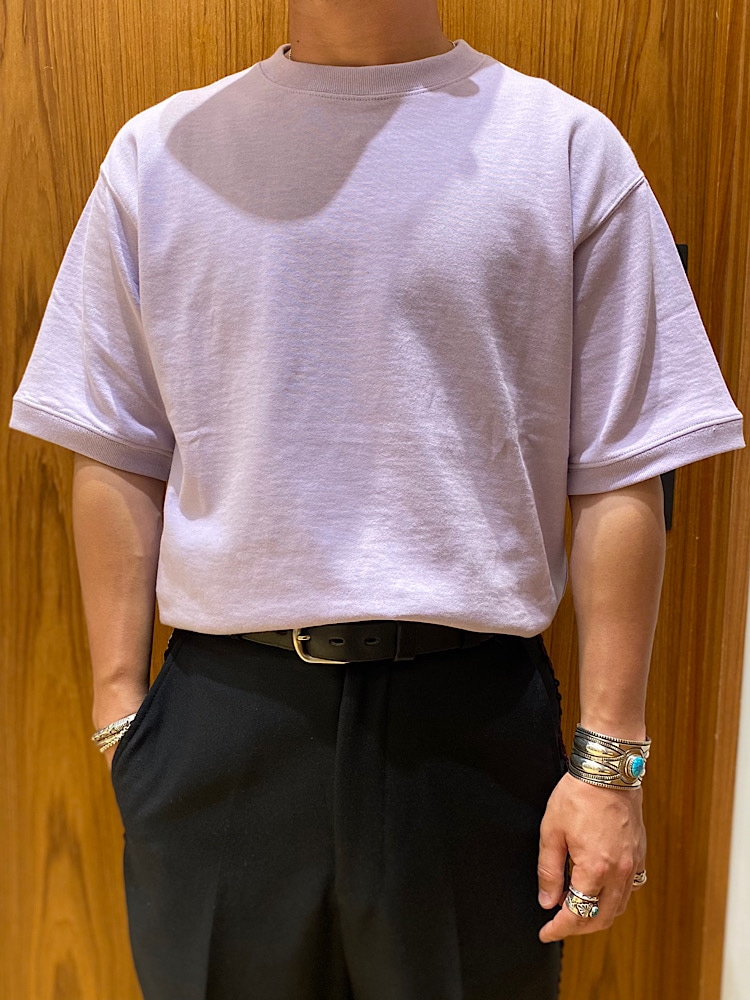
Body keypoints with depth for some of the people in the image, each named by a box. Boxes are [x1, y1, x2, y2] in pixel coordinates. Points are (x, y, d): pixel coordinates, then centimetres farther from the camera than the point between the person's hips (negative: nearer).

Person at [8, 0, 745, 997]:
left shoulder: (569, 147, 1)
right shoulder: (158, 152, 6)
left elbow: (619, 482, -2)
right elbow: (117, 462, 6)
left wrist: (608, 757, -5)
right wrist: (120, 713, 3)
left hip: (474, 725, -1)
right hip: (220, 726, 2)